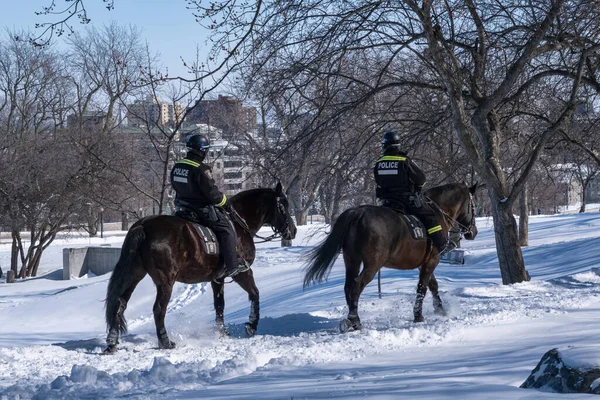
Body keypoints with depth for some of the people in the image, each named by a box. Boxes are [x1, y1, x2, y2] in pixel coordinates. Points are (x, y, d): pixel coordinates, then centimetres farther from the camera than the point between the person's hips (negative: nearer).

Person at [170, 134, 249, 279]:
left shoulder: (176, 167, 4)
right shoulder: (201, 169, -22)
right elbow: (212, 193, -20)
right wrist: (225, 203, -4)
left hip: (183, 208, 9)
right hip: (202, 210, -8)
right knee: (227, 230, 0)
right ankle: (232, 265, -4)